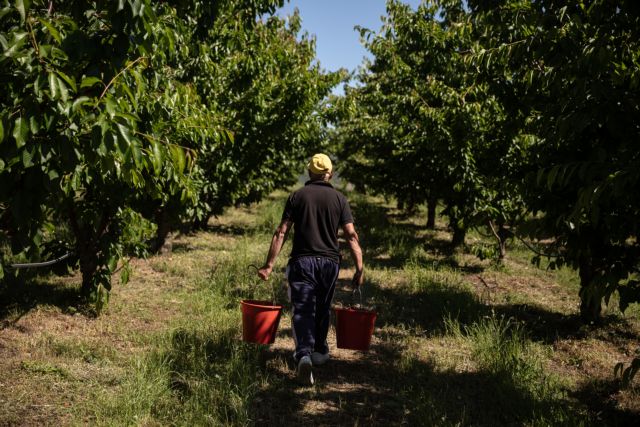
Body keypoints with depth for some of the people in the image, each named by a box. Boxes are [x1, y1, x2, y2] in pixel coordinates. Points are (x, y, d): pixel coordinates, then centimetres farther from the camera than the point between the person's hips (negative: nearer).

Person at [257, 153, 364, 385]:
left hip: (302, 261, -2)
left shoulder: (297, 196, 1)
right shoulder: (339, 198, 2)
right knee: (323, 309, 19)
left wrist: (269, 265, -2)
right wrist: (359, 269, -4)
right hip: (329, 262, 2)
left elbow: (281, 233, -4)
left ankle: (304, 354, -24)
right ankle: (320, 351, 35)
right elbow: (351, 236, -5)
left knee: (303, 311, -4)